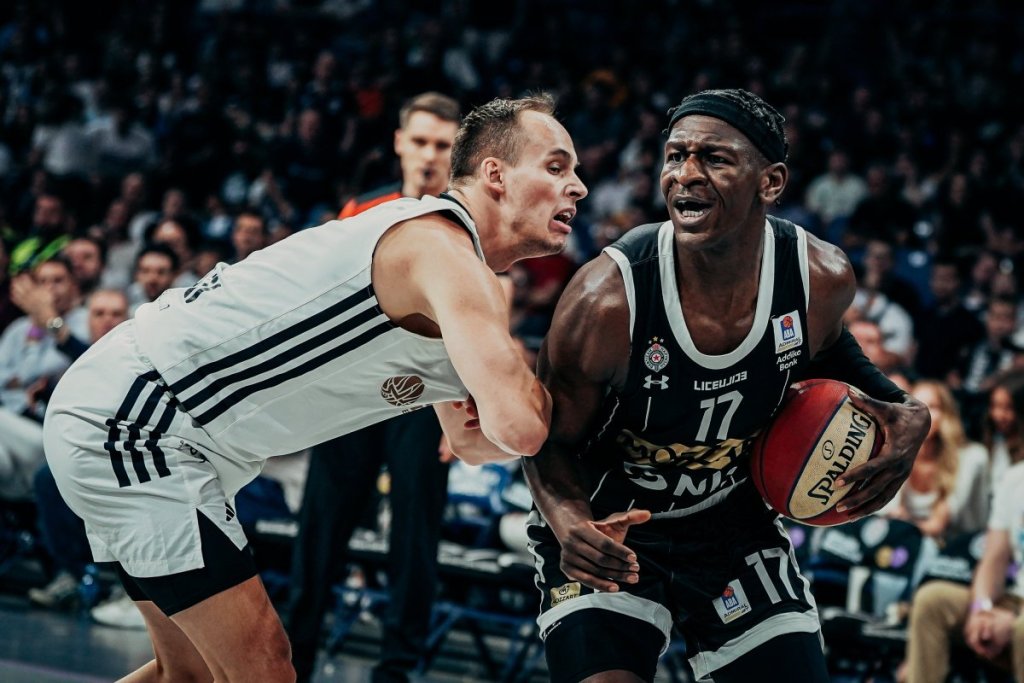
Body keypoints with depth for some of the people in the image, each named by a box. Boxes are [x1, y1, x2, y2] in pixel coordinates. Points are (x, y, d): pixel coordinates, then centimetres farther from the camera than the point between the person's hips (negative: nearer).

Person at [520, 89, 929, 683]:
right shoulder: (607, 299, -28)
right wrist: (569, 522, -35)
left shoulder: (823, 278, -16)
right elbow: (551, 440, -14)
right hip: (610, 530, -4)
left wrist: (904, 413, -6)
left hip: (733, 521, 4)